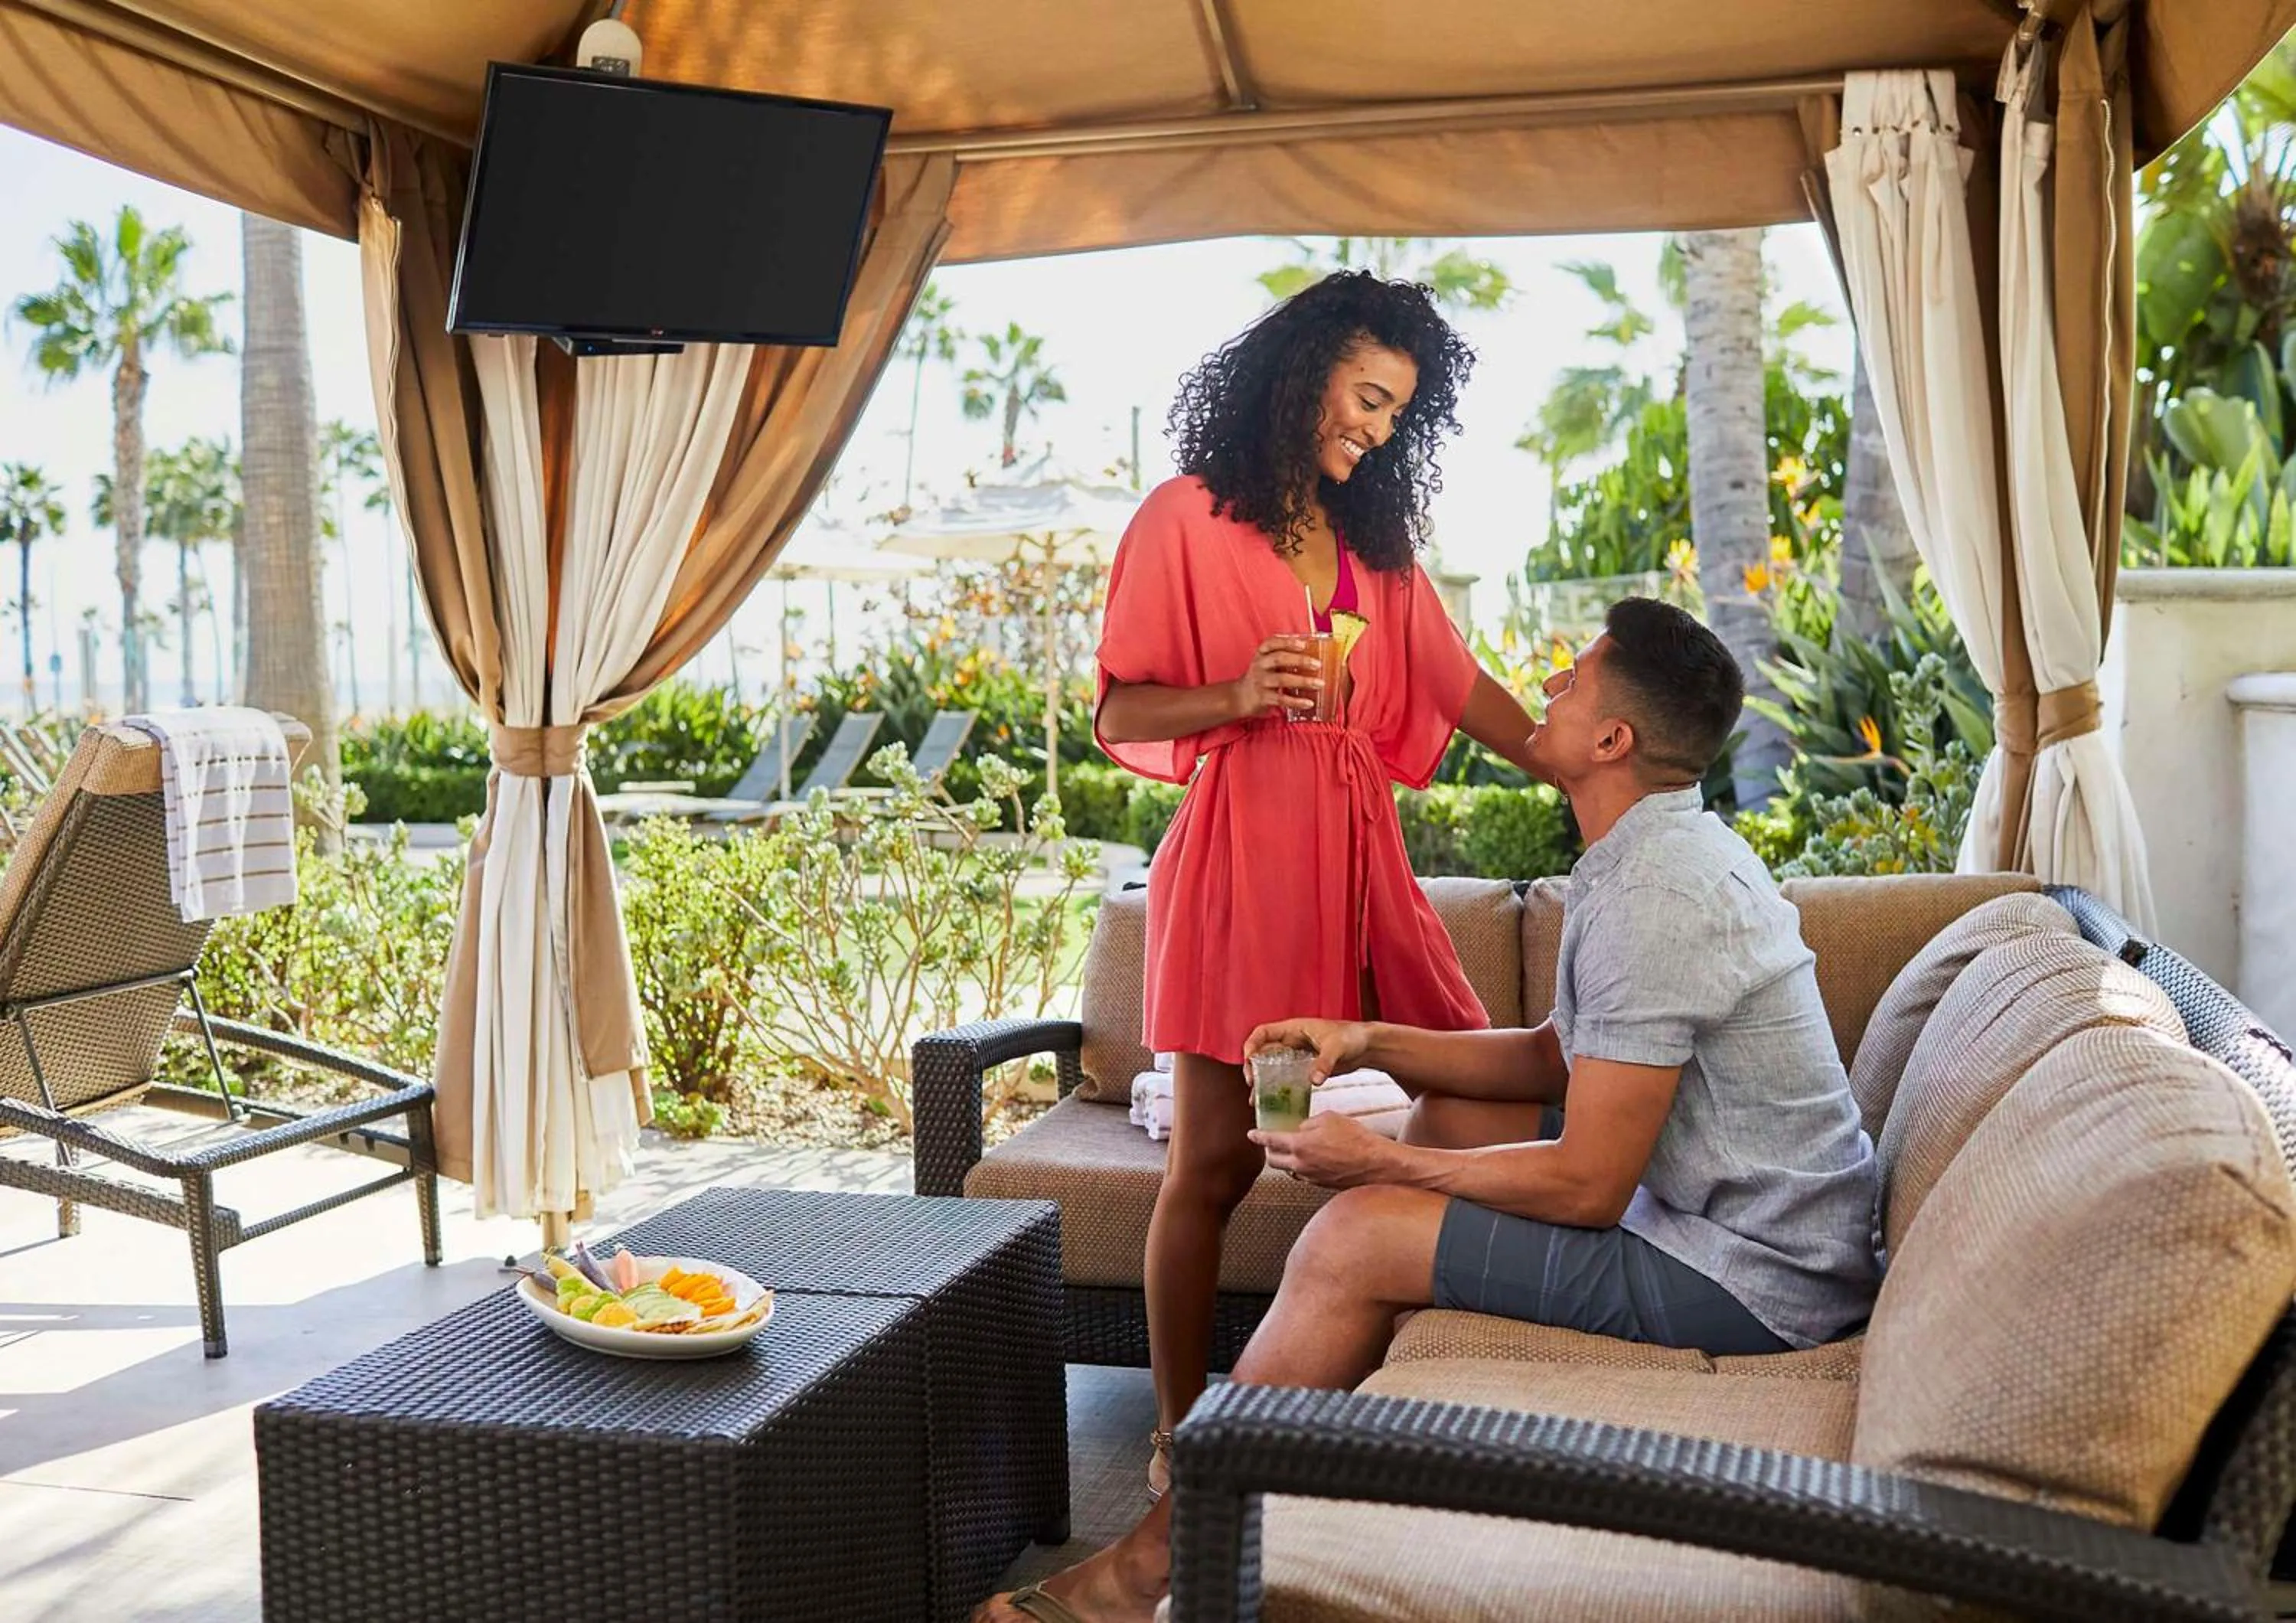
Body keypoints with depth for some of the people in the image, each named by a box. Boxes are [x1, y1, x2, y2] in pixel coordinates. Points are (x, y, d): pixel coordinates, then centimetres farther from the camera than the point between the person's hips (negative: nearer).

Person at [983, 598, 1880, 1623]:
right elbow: (1557, 1056, 14)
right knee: (1448, 1111, 18)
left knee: (1353, 1238, -13)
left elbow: (1587, 1187, -24)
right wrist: (1372, 1044, 2)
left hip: (1747, 1284, -11)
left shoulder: (1650, 895, -25)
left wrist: (1379, 1163, -13)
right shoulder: (1672, 846, 9)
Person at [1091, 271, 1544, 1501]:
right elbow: (1119, 714, -1)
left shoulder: (1372, 537, 20)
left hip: (1358, 856, 6)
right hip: (1239, 855, -6)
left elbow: (1458, 685, 19)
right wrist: (1237, 696, -18)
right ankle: (1179, 1441, 8)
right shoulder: (1187, 519, 2)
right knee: (1215, 1159, -5)